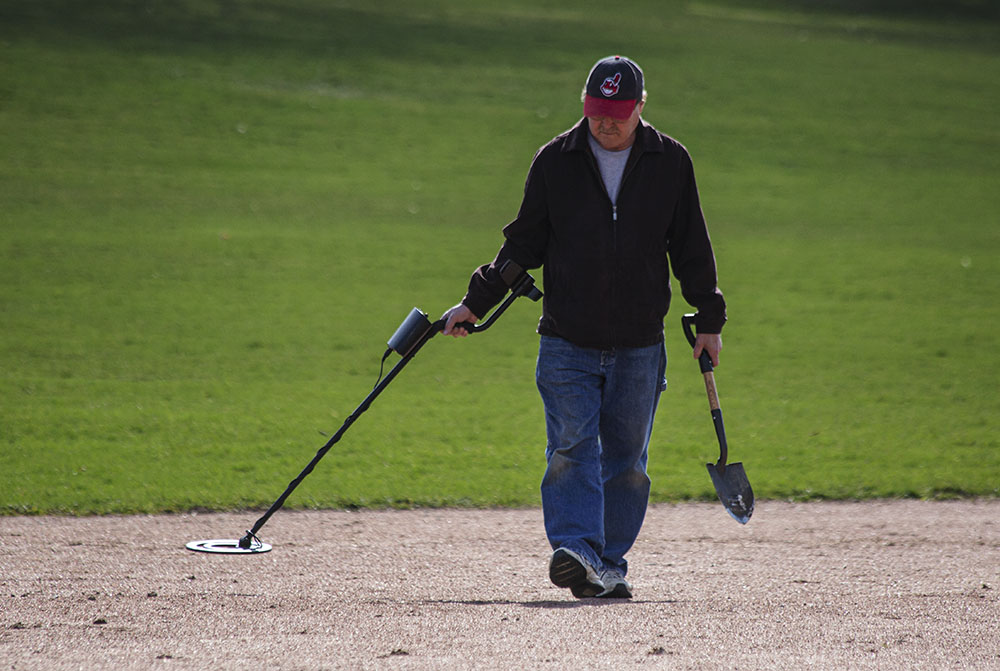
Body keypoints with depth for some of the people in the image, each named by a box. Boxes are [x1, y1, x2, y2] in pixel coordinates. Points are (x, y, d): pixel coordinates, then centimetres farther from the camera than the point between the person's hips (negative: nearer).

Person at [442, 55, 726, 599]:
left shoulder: (670, 162, 3)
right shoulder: (555, 161, 2)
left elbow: (691, 248, 11)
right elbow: (524, 243, 8)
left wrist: (709, 320, 11)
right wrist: (475, 303, 2)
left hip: (639, 346, 1)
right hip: (566, 342, -1)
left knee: (625, 457, 4)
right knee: (572, 447, -14)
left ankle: (610, 564, 10)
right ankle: (575, 550, -23)